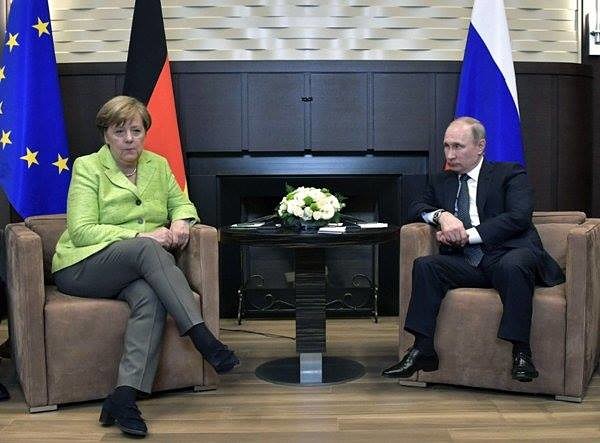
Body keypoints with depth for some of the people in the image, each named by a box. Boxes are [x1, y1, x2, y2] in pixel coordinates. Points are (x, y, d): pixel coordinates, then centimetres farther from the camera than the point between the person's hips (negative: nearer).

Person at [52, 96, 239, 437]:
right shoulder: (88, 167, -2)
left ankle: (125, 397, -39)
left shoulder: (158, 165, 13)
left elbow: (182, 202, 21)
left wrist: (180, 221, -6)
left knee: (150, 298, -33)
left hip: (135, 268, 4)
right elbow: (82, 231, -11)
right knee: (146, 249, -35)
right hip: (82, 266, -4)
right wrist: (141, 235, -21)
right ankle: (204, 340, -40)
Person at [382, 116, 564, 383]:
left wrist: (468, 235, -13)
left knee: (513, 266, -38)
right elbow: (416, 208, 15)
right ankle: (423, 351, -23)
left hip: (509, 254, -4)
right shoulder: (441, 181, 24)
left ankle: (521, 352, -31)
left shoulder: (510, 174, 8)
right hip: (466, 263, 4)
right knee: (425, 265, -22)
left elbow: (519, 217, -7)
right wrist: (441, 215, -8)